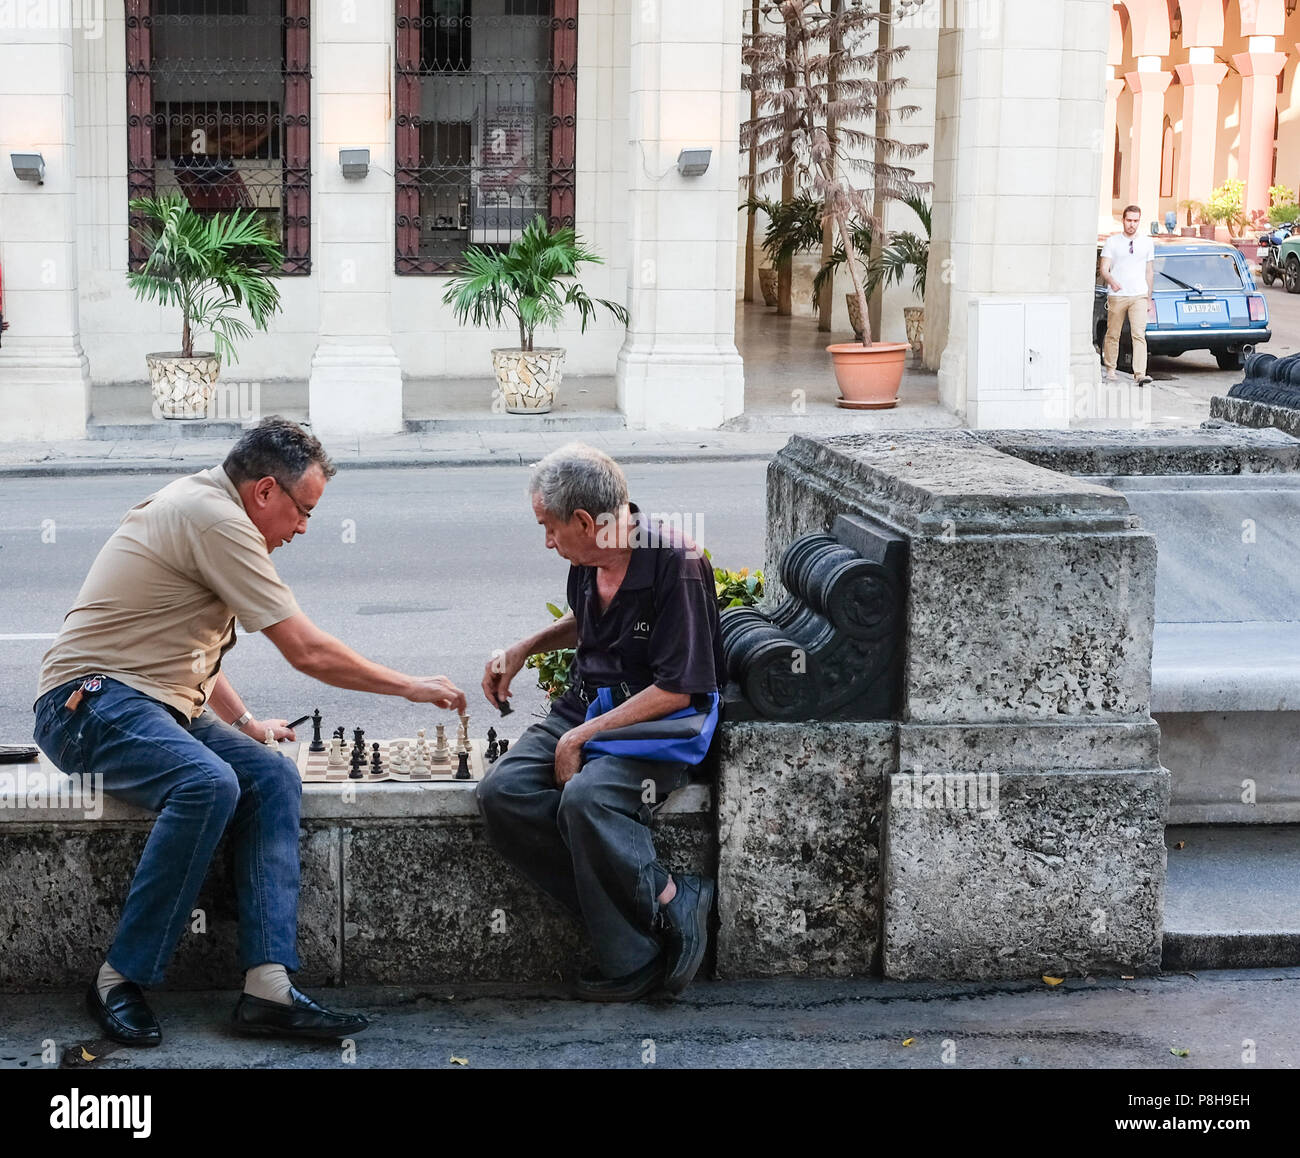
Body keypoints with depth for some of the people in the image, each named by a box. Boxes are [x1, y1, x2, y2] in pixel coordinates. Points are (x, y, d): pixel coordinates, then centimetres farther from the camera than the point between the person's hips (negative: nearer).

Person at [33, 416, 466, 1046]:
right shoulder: (216, 520, -15)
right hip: (92, 700, -10)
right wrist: (411, 686, -4)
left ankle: (268, 985, -21)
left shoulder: (196, 505, 18)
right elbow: (308, 652, -15)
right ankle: (120, 981, -22)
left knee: (273, 776, -11)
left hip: (160, 705, 10)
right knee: (208, 784, -34)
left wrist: (245, 724, 27)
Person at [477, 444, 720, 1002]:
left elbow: (676, 689, -19)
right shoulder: (588, 561, 5)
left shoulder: (675, 563, -19)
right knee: (503, 793, -18)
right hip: (585, 709, 8)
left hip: (655, 726, -8)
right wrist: (524, 648, 15)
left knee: (586, 798, -37)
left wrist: (584, 736, -18)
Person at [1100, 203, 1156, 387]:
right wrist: (1112, 281, -23)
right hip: (1116, 296, -1)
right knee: (1113, 335, 5)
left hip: (1139, 296, 1)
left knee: (1139, 335, -12)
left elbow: (1149, 272, 19)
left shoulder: (1147, 243, 12)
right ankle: (1110, 370, 21)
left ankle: (1140, 373, -19)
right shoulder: (1112, 242, 4)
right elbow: (1104, 269, -2)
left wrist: (1149, 297, 16)